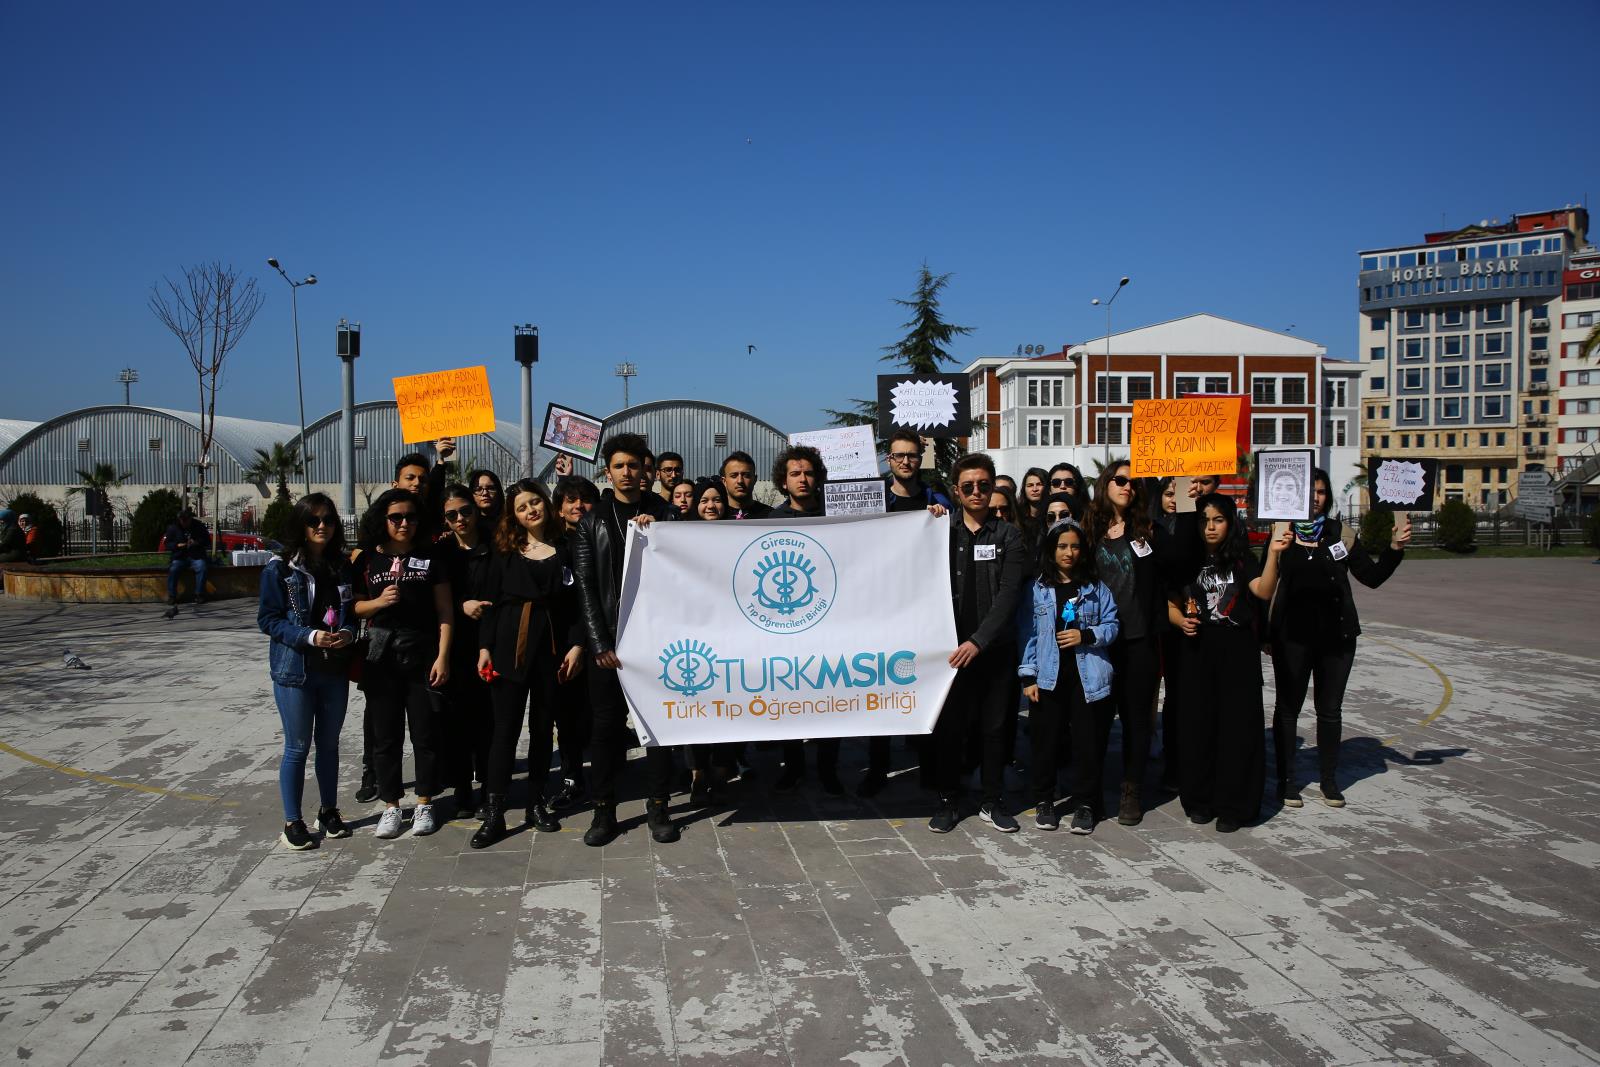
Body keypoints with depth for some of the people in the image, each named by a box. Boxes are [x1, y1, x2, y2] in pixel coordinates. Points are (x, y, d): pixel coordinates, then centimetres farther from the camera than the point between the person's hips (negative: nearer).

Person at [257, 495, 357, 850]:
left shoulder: (342, 566, 4)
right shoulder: (279, 568, -8)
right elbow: (267, 618, -9)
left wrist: (348, 632, -11)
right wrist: (309, 637, -21)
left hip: (335, 670, 4)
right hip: (294, 670, -4)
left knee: (329, 743, 15)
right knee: (297, 747, 4)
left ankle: (329, 811, 29)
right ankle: (292, 822, 16)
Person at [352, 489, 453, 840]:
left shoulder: (431, 559, 1)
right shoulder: (367, 560, 6)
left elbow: (445, 613, -1)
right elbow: (354, 607, 9)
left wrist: (443, 656, -9)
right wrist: (378, 602, -12)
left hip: (422, 656, -1)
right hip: (381, 657, 1)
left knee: (425, 733, 4)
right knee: (385, 735, 7)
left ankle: (424, 804, 18)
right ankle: (391, 806, 19)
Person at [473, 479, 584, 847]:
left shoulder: (565, 549, 5)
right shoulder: (505, 551, 6)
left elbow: (577, 603, 4)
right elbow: (491, 602, 4)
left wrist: (576, 645, -5)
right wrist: (484, 647, -3)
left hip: (552, 647, 1)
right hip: (510, 647, -1)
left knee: (543, 727, 8)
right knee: (506, 727, -2)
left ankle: (536, 803, 20)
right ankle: (494, 813, 1)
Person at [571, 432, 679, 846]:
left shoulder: (664, 514, 8)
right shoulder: (591, 522, 7)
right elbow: (585, 587, 2)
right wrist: (599, 643, -7)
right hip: (608, 639, 0)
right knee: (606, 723, 4)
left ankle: (658, 807, 14)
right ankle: (604, 809, 14)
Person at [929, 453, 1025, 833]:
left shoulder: (1008, 536, 2)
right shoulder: (943, 531, 5)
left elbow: (1008, 593, -8)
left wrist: (978, 640, -17)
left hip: (995, 647, 0)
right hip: (952, 645, 0)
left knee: (995, 726, 8)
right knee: (949, 724, 3)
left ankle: (993, 801, 21)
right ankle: (948, 800, 16)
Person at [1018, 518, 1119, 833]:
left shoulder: (1096, 589, 6)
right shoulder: (1036, 589, 2)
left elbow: (1111, 626, 6)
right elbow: (1027, 633, 0)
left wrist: (1085, 635, -13)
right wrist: (1028, 676, -5)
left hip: (1087, 677, 1)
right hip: (1049, 677, -1)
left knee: (1088, 741, 4)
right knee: (1045, 740, 5)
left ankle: (1085, 804, 17)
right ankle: (1043, 801, 21)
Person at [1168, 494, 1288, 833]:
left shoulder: (1241, 560, 1)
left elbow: (1264, 591, -16)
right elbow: (1172, 604, 13)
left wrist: (1273, 553, -28)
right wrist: (1181, 621, -8)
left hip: (1237, 652, -2)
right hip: (1198, 651, 2)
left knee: (1237, 724, 1)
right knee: (1198, 724, 6)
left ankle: (1233, 805, 10)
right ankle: (1199, 800, 19)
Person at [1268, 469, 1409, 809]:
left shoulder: (1340, 533, 1)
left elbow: (1372, 577, 0)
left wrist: (1395, 548, -15)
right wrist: (1263, 632, -7)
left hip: (1336, 634, 2)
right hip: (1292, 635, -2)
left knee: (1330, 709, 11)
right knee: (1288, 707, 7)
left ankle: (1329, 780, 24)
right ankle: (1286, 779, 18)